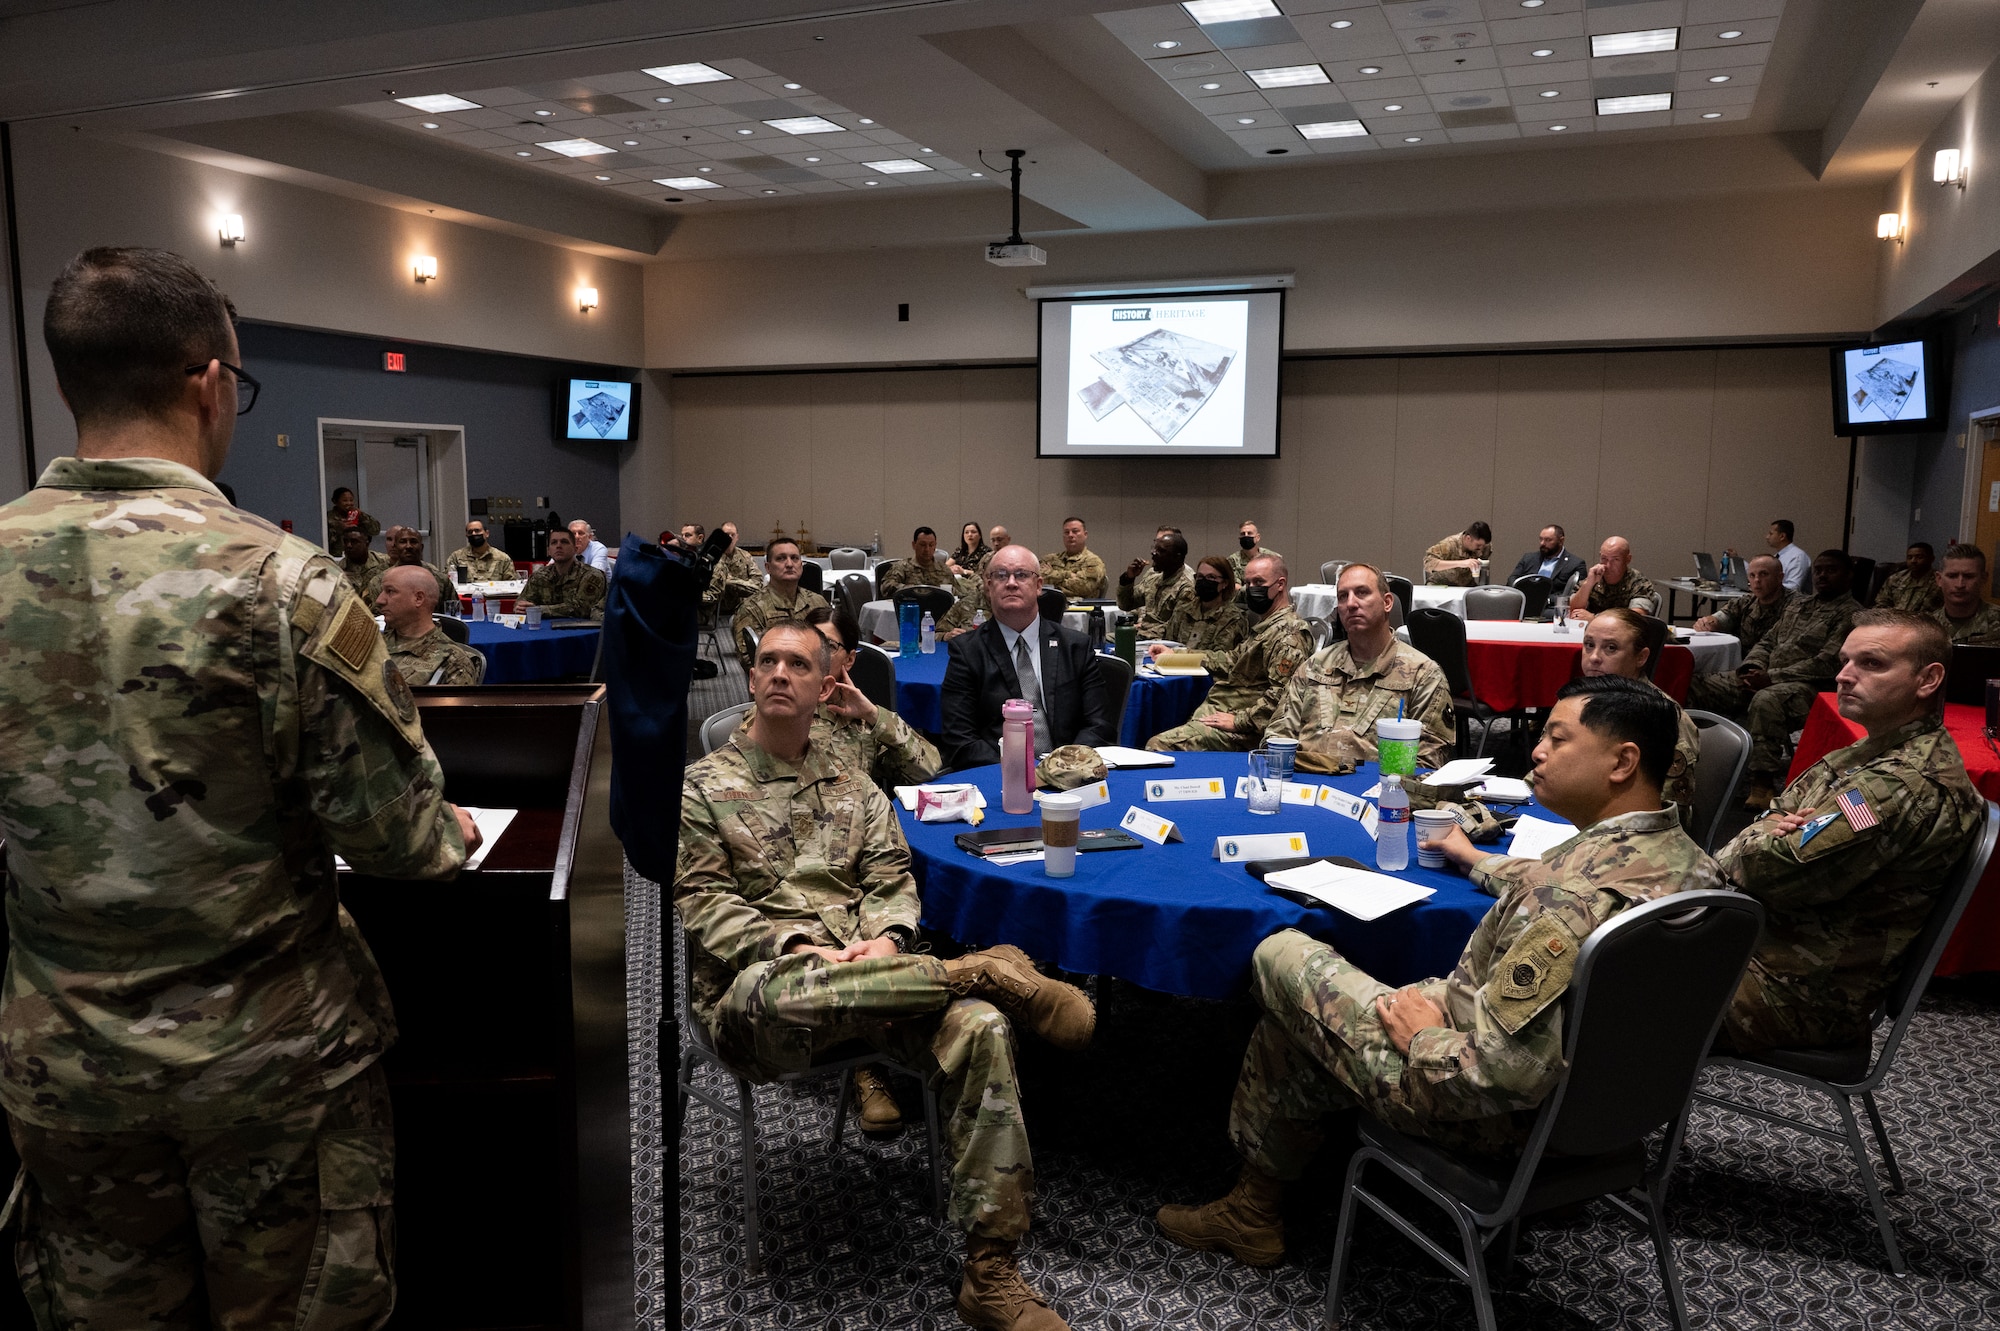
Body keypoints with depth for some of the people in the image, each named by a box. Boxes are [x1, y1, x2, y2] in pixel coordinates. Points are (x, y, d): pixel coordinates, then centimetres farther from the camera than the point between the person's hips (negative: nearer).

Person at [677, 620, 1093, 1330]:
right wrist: (795, 946, -16)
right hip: (754, 988, -3)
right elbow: (703, 902, -1)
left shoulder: (852, 786, 22)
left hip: (864, 971, 3)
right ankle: (985, 971, -24)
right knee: (787, 991, -43)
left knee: (980, 1026, -27)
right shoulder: (704, 786, 10)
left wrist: (886, 940, -9)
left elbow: (893, 877, 15)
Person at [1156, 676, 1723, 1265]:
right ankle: (1255, 1205, 36)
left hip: (1493, 1117, -9)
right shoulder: (1689, 860, -4)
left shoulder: (1579, 896, -34)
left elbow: (1506, 1074, -36)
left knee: (1279, 953, 7)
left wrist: (1425, 1038, -17)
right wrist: (1480, 862, 31)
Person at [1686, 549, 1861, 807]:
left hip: (1807, 686, -8)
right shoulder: (1797, 604, 24)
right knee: (1697, 685, -8)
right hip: (1763, 680, 8)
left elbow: (1827, 663, -12)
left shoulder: (1851, 614, -1)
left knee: (1766, 700, -41)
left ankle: (1763, 786, -39)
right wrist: (1752, 668, 0)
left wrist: (1771, 677, -16)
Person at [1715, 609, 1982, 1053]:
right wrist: (1771, 829, -10)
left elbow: (1776, 872, -23)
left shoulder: (1907, 787, -23)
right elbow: (1780, 812, 14)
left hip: (1802, 993, -9)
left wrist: (1757, 841, -1)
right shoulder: (1871, 754, 10)